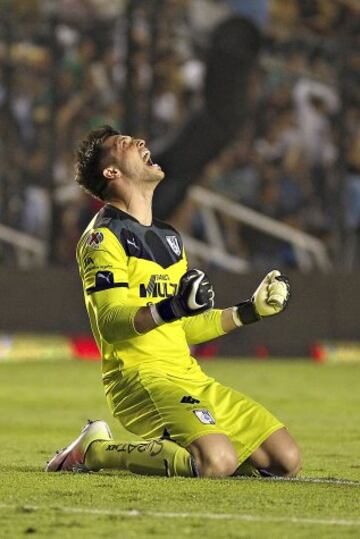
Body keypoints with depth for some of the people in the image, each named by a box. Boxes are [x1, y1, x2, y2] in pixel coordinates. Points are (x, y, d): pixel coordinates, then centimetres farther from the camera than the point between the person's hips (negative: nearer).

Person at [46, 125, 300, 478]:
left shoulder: (168, 237, 22)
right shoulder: (104, 237, -5)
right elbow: (109, 323, -18)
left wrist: (251, 310, 18)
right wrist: (170, 309, -33)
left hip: (189, 379, 8)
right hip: (139, 378, -8)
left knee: (286, 459, -1)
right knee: (216, 462, -31)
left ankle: (169, 446, 13)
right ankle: (95, 450, -10)